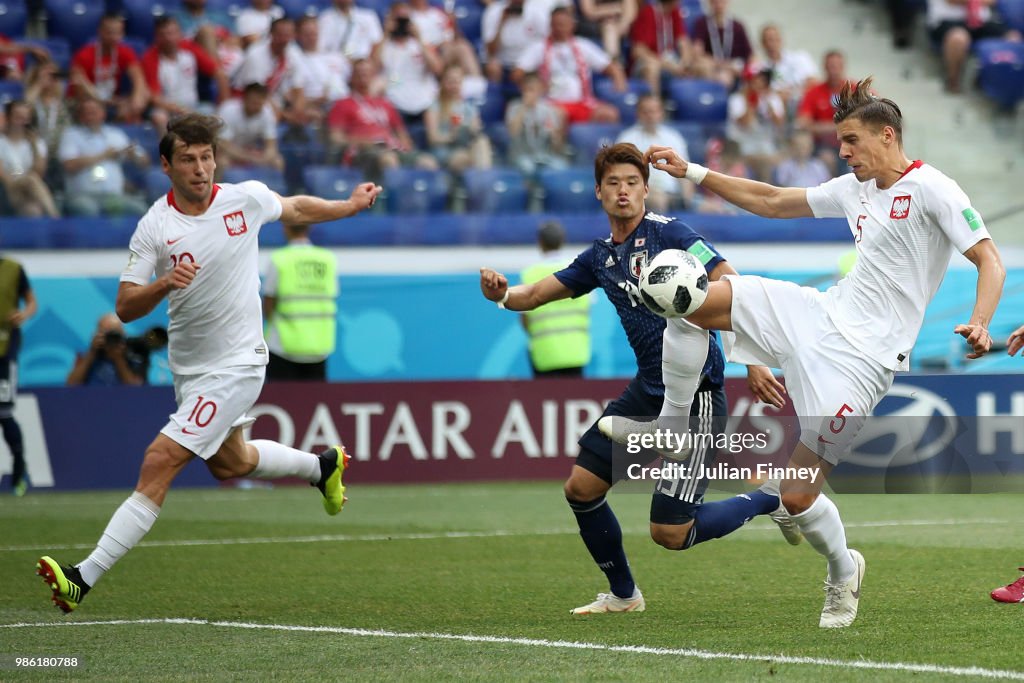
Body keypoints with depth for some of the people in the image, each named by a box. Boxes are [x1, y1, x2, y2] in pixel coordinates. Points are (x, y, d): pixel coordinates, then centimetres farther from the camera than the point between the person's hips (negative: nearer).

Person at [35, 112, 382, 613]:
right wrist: (163, 284, -30)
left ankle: (85, 577, -18)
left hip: (235, 365, -4)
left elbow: (295, 209, 15)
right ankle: (323, 465, 55)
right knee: (228, 463, 27)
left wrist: (351, 206, 23)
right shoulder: (154, 227, -10)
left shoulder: (248, 198, -9)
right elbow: (125, 308, -12)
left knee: (159, 464, -15)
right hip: (188, 366, 4)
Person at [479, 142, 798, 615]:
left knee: (669, 533, -9)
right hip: (647, 390, 8)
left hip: (696, 394, -8)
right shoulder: (601, 257, 11)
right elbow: (536, 295, 15)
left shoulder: (667, 233, -12)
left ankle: (768, 501, 15)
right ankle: (623, 594, 28)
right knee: (581, 489, 8)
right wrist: (502, 295, -9)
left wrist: (754, 362, -28)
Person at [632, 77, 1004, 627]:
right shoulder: (855, 189, 12)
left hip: (861, 355, -8)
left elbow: (990, 260, -16)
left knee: (797, 495, -9)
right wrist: (692, 173, 18)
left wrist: (979, 324, -35)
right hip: (824, 313, 8)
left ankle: (843, 572, 21)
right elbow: (772, 202, 22)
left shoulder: (932, 190, -11)